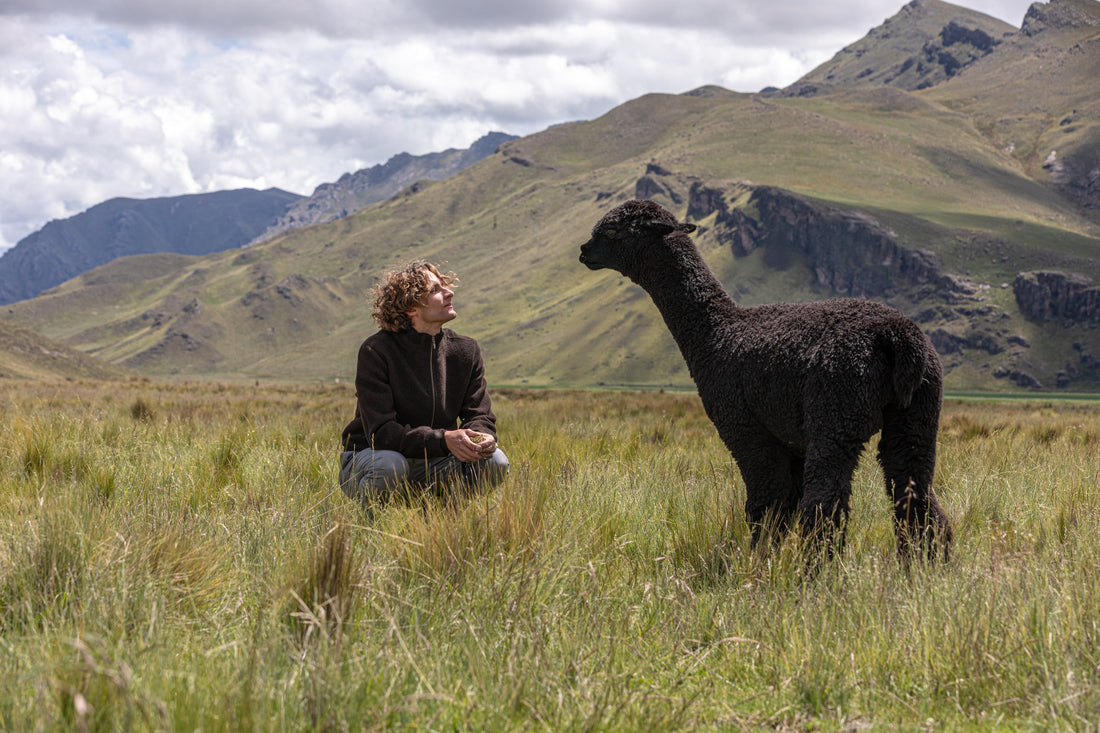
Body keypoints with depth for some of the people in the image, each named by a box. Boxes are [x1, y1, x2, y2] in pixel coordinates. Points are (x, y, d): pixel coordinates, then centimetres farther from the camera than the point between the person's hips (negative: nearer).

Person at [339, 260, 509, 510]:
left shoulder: (465, 350, 0)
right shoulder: (376, 351, -17)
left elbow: (479, 415, 1)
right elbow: (380, 432, -24)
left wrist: (483, 436, -26)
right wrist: (444, 439, -36)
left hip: (429, 464, 5)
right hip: (368, 458, -5)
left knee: (495, 462, -19)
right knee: (388, 465, -39)